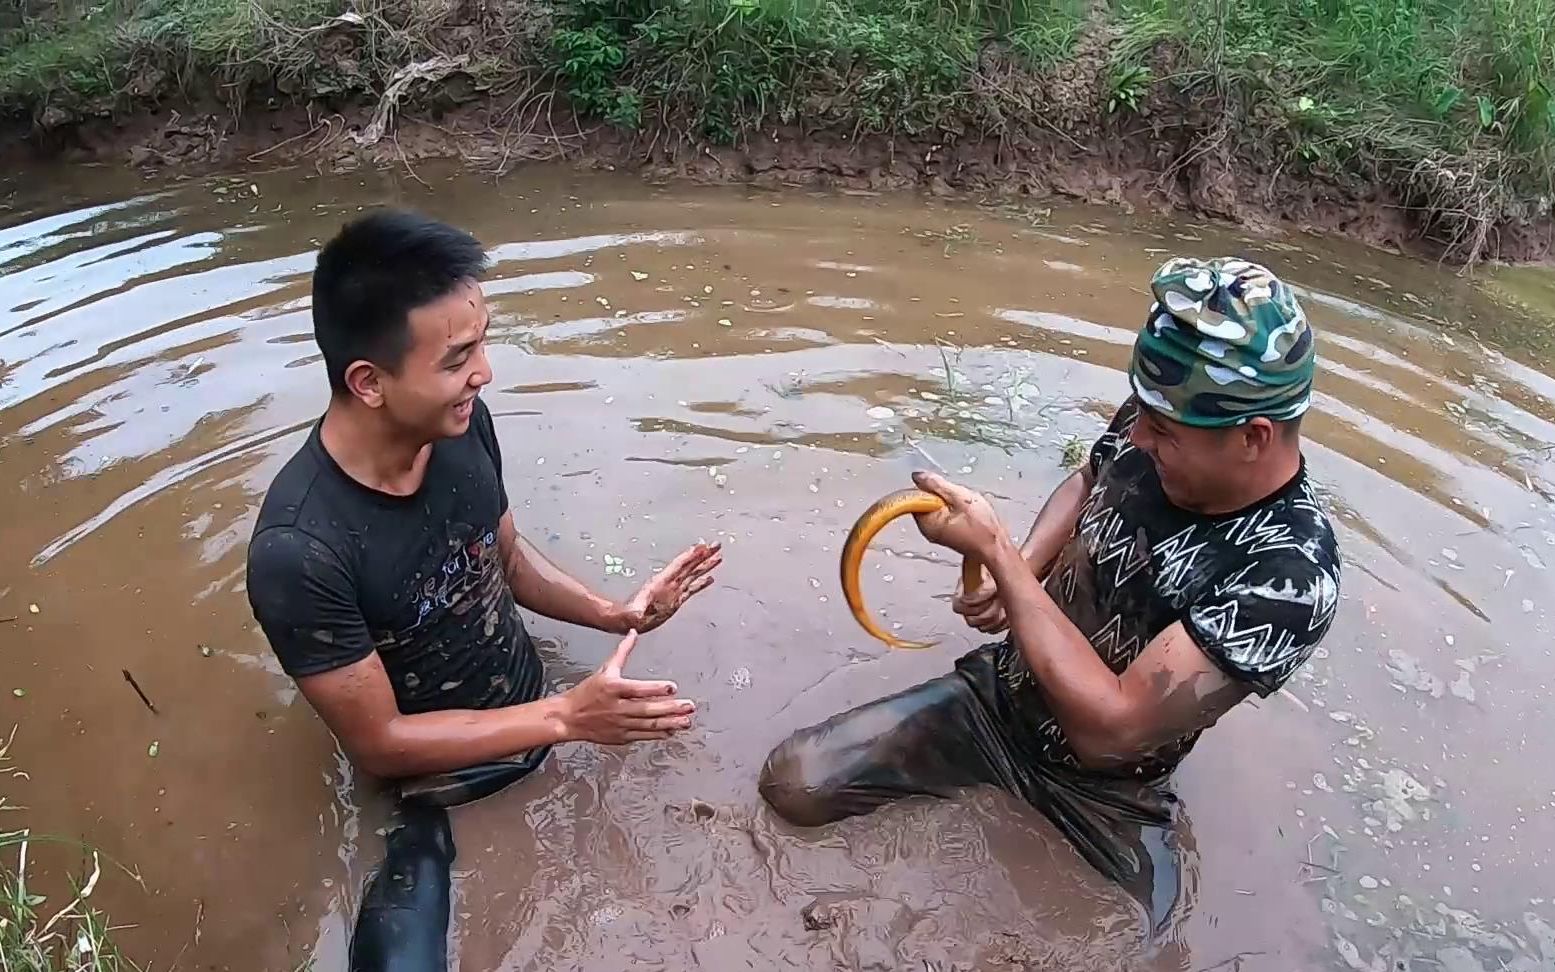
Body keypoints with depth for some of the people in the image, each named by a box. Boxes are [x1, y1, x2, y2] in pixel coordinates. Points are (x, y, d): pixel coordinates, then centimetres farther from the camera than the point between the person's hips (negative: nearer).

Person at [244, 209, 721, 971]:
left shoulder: (462, 424, -17)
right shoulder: (298, 550, -32)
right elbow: (378, 742, -22)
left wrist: (616, 614, -12)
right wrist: (564, 720, -27)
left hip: (531, 711, 5)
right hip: (439, 783, -5)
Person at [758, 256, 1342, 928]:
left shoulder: (1290, 575, -30)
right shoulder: (1162, 425, -14)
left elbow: (1107, 729, -32)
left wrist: (994, 550, -29)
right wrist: (1021, 571, -8)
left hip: (1103, 795, -3)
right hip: (1001, 691, 3)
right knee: (791, 781, -7)